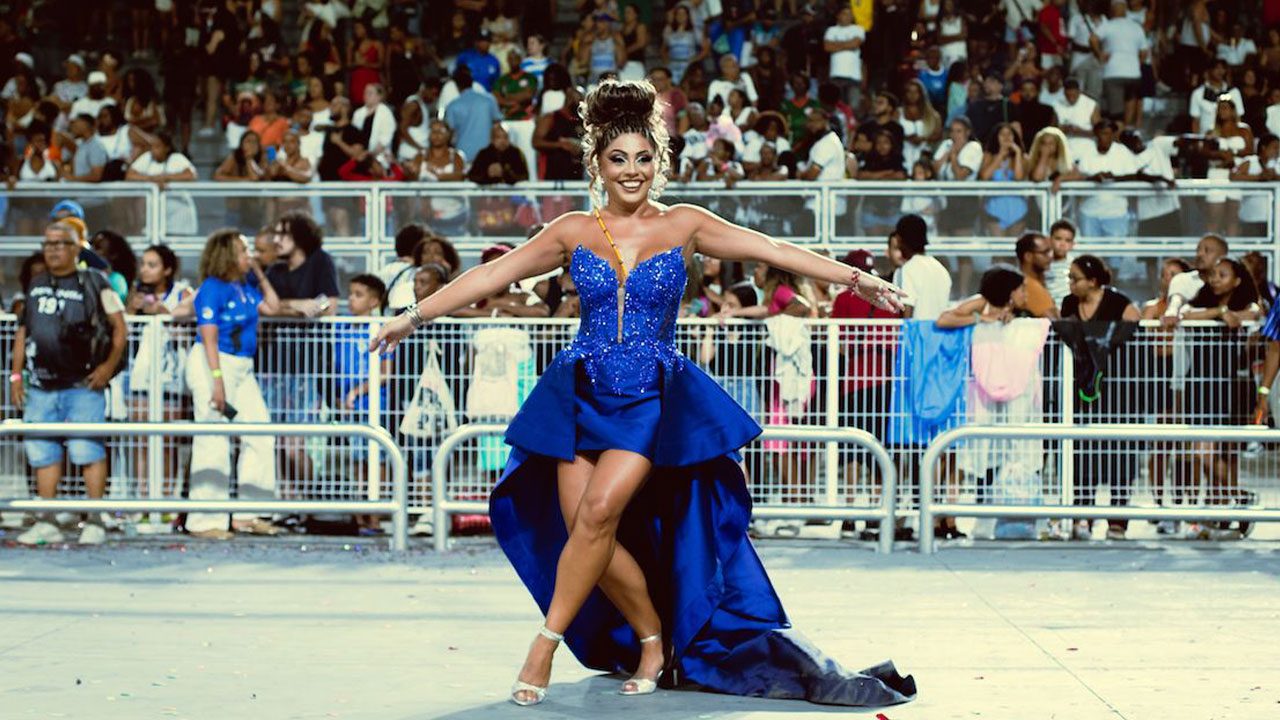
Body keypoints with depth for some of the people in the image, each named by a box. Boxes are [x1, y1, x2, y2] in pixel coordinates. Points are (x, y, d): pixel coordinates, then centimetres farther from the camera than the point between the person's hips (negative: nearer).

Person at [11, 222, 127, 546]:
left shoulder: (93, 283, 1)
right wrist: (16, 374, 14)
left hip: (82, 385, -5)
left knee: (86, 449, -10)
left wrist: (109, 365, -11)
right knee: (41, 452, 5)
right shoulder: (34, 286, 16)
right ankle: (47, 523, 12)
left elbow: (119, 327, -1)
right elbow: (22, 331, 21)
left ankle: (95, 522, -3)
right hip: (41, 386, 5)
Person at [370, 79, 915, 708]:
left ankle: (546, 643, -12)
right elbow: (492, 274, 7)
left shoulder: (682, 226, 2)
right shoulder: (574, 232, 6)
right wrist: (416, 315, 6)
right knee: (588, 530, -8)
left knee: (600, 508, -23)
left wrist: (853, 278, -11)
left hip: (655, 399, -2)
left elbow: (771, 249, -4)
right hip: (582, 395, 2)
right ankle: (654, 641, 13)